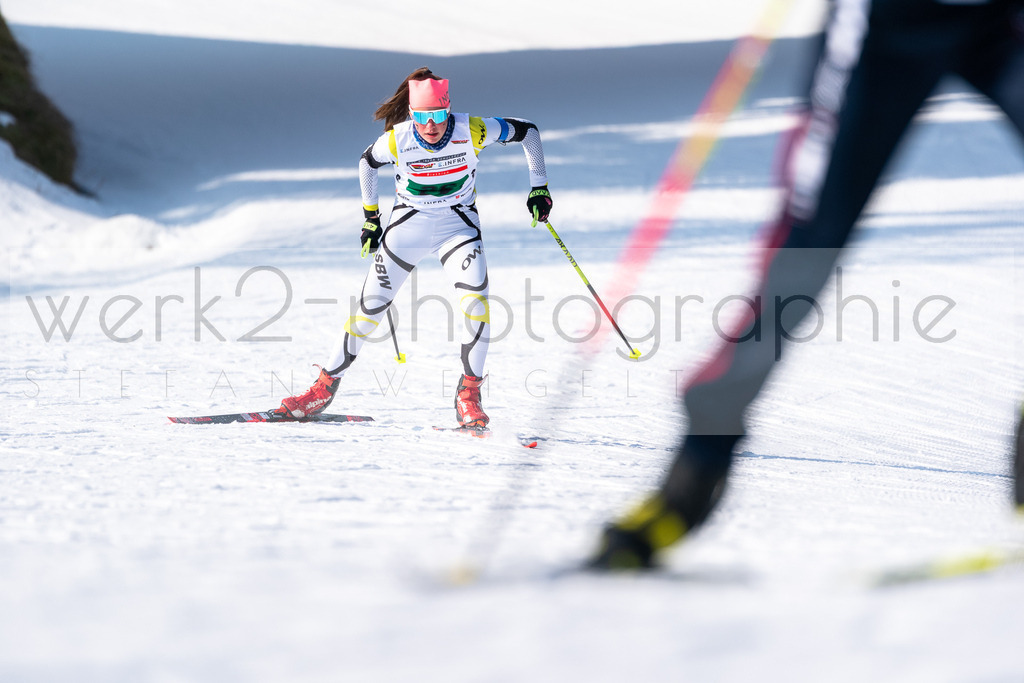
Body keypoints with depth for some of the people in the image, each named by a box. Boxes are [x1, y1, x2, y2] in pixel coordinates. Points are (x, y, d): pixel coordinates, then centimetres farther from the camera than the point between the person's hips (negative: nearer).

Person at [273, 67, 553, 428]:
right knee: (370, 306, -3)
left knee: (476, 300, -24)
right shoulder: (396, 140, -19)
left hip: (458, 225, 0)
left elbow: (527, 131, -5)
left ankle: (469, 396, -14)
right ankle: (324, 387, 11)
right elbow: (367, 163, 5)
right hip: (408, 223, 0)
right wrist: (370, 217, 9)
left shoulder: (473, 131, -21)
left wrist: (539, 188, -7)